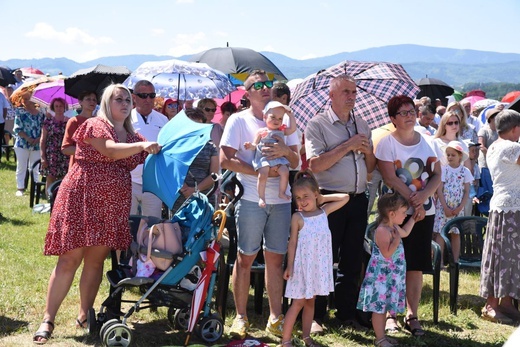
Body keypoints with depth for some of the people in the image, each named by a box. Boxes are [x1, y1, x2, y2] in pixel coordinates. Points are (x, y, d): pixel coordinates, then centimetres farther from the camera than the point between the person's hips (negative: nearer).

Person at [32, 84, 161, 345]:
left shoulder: (134, 138, 16)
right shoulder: (96, 125, -3)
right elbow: (110, 151, -19)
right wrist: (143, 145, -25)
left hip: (113, 206, 5)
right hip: (81, 199, -5)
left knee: (96, 261, 7)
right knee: (69, 259, -7)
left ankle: (84, 316, 19)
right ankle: (48, 320, -2)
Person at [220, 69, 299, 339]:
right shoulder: (239, 120, -1)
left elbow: (296, 162, 9)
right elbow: (226, 160, -10)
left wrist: (286, 151, -15)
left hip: (281, 200, 4)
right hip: (251, 199, -4)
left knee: (275, 258, 9)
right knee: (245, 258, 2)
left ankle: (275, 317, 17)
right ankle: (241, 317, 13)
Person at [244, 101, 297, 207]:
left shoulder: (282, 131, 18)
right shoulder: (261, 132, 8)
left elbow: (293, 128, 9)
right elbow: (255, 145, 7)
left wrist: (290, 114, 9)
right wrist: (251, 146, -16)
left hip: (278, 158, 3)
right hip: (263, 158, -3)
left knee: (285, 172, -20)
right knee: (263, 175, -25)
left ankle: (282, 193, -1)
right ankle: (261, 197, -15)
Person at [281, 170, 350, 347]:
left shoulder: (324, 212, 3)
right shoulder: (297, 218, -9)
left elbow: (345, 197, 8)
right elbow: (292, 242, -7)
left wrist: (323, 199, 2)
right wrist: (290, 266, -11)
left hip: (319, 265, 4)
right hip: (303, 265, -4)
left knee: (310, 301, 12)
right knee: (298, 303, -2)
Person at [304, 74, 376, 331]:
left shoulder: (362, 125, 14)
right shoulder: (318, 124, -4)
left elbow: (370, 168, 17)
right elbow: (315, 164, -17)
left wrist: (368, 151, -5)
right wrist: (348, 146, -16)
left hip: (358, 200, 6)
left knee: (353, 262, 10)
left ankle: (347, 314, 21)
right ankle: (316, 316, 9)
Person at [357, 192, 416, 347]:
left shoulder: (393, 227, 9)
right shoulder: (382, 231, -23)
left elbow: (405, 233, 32)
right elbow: (386, 253, -30)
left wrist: (413, 218, 29)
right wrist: (397, 239, -28)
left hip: (391, 276, 10)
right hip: (381, 276, -10)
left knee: (385, 306, 17)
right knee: (379, 307, -1)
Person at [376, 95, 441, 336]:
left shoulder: (426, 142, 8)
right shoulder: (387, 143, -4)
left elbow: (437, 175, 6)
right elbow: (390, 179, -12)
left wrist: (424, 195, -13)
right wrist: (414, 202, -15)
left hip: (425, 212, 4)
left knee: (417, 265, 5)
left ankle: (412, 315, 13)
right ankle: (390, 314, 8)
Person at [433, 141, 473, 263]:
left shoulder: (465, 171, 1)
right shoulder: (443, 169, -3)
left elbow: (466, 192, 1)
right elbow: (439, 190, -5)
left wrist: (459, 208, -9)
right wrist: (446, 208, -11)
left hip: (458, 208, 1)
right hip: (443, 207, -1)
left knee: (456, 234, 7)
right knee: (440, 233, -5)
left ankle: (456, 261, 12)